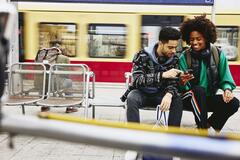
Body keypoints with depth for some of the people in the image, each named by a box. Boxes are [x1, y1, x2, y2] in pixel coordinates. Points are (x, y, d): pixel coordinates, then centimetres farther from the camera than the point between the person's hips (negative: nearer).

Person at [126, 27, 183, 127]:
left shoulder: (174, 59, -6)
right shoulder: (142, 56, -18)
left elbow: (173, 83, -7)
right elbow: (137, 80, -28)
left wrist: (169, 94, -32)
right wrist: (163, 75, -39)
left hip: (160, 94, 3)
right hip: (142, 92, -3)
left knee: (177, 100, -25)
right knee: (131, 99, -34)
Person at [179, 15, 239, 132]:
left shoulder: (218, 54, -2)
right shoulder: (184, 57, -7)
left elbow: (225, 78, 1)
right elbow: (183, 88, -9)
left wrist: (227, 89, -21)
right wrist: (183, 82, -32)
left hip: (208, 98, 3)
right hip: (190, 98, -2)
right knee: (199, 89, -34)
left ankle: (208, 126, 3)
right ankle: (204, 129, -21)